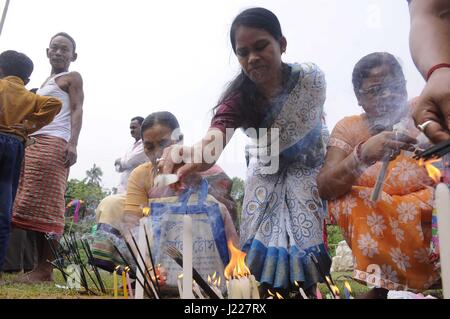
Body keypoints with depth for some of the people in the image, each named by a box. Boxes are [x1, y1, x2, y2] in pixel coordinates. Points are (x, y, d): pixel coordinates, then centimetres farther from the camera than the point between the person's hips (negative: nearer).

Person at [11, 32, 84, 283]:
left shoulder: (72, 78, 7)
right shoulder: (46, 82, 30)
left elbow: (77, 111, -6)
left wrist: (73, 143, -19)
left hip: (53, 144, -8)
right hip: (33, 144, 8)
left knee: (46, 206, -12)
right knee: (34, 206, 2)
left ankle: (46, 269, -11)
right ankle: (39, 266, 4)